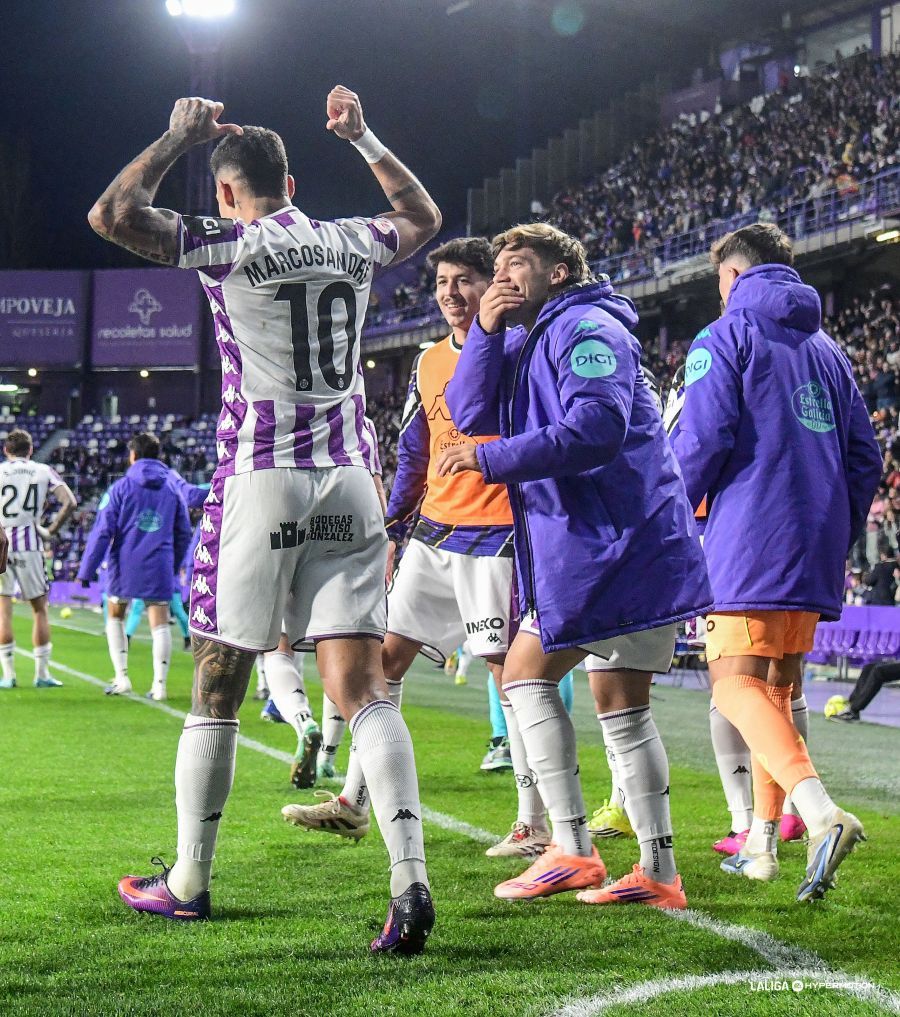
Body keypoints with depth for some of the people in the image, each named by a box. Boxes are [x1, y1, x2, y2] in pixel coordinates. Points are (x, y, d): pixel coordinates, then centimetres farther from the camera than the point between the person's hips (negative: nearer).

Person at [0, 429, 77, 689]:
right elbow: (70, 503, -5)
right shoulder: (44, 472, 4)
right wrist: (51, 531, 3)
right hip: (29, 544, 0)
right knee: (40, 610, 10)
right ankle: (42, 673, 9)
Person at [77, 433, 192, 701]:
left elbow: (103, 531, -7)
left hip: (125, 567, -2)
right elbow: (184, 534, 13)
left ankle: (121, 678, 7)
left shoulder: (121, 487, -2)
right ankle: (159, 684, -5)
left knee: (115, 618, 15)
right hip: (160, 568, 2)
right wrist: (173, 565, 26)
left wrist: (86, 570, -6)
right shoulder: (172, 488, 9)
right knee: (160, 625, 2)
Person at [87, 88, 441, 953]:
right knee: (360, 687, 0)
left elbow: (111, 214, -4)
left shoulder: (227, 244, -4)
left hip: (261, 477, -4)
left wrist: (178, 136, 6)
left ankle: (189, 881, 19)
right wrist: (361, 136, 34)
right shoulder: (350, 243, 10)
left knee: (217, 685, 8)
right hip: (349, 480, 4)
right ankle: (409, 878, -13)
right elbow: (423, 216, 31)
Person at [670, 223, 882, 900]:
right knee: (777, 688, 15)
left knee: (737, 682, -13)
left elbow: (702, 439, -12)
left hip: (751, 541, -7)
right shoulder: (827, 350, 20)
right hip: (817, 552, 7)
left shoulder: (725, 339, 0)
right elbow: (864, 455, 17)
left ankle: (822, 812, -34)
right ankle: (762, 844, 17)